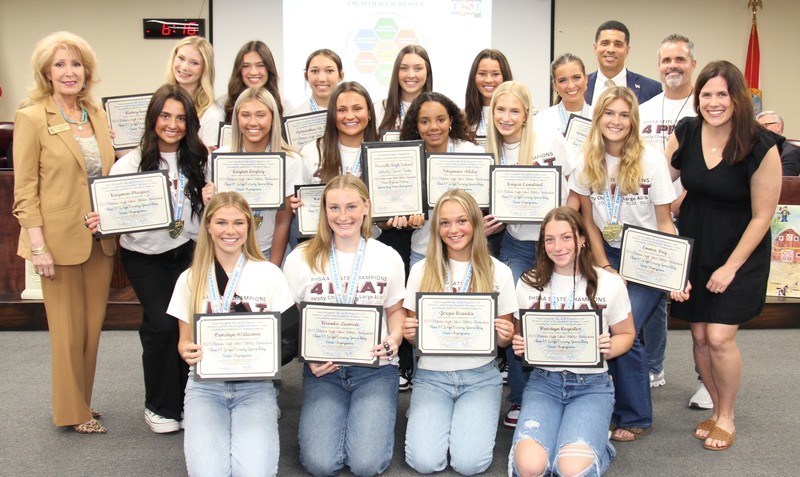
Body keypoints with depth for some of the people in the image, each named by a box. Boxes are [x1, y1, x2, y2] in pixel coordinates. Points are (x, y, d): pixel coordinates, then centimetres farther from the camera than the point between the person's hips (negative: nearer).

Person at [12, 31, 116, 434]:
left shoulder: (97, 114, 9)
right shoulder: (31, 117, -8)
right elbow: (25, 189, -9)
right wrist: (38, 246, -14)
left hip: (100, 237, 5)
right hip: (60, 239, -5)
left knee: (93, 325, 13)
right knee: (68, 329, 5)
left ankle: (83, 400, 29)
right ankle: (72, 412, 21)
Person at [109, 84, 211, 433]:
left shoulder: (197, 162, 0)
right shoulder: (131, 163, -8)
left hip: (186, 251, 2)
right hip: (144, 256, -2)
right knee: (162, 324, -11)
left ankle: (186, 400, 15)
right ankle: (160, 407, 12)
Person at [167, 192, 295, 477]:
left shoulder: (269, 274, 2)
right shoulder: (190, 279, 7)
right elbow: (185, 340, 11)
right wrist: (187, 351, -13)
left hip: (255, 383, -1)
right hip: (205, 383, 1)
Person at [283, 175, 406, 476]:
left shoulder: (388, 258, 2)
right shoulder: (301, 259, -1)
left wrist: (394, 338, -10)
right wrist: (308, 357, -12)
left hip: (375, 369, 0)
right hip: (323, 370, 0)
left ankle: (371, 418, 18)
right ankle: (322, 421, 19)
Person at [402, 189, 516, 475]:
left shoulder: (498, 272, 0)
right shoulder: (422, 270, 2)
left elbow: (503, 339, 6)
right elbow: (413, 334, 7)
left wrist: (505, 336, -17)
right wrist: (408, 333, -16)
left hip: (480, 376, 0)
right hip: (431, 375, 1)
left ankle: (473, 418, 13)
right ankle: (423, 416, 15)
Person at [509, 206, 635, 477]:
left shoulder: (610, 284, -1)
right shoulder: (528, 284, 4)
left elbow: (626, 334, 10)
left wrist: (609, 349, -12)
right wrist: (518, 346, -9)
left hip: (592, 384, -1)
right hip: (543, 381, 1)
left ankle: (593, 447, 9)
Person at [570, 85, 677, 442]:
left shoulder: (651, 160, -12)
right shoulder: (588, 161, -3)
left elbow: (664, 223, -7)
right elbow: (588, 220, 4)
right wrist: (604, 267, -3)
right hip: (609, 254, 4)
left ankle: (636, 417, 5)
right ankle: (608, 409, 11)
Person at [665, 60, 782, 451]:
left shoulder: (761, 147, -17)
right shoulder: (685, 133, -5)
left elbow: (762, 215, -12)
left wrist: (730, 267, -13)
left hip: (740, 250, -4)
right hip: (693, 246, 4)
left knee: (719, 337, -9)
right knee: (699, 335, 7)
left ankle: (726, 418, 16)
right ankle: (716, 409, 29)